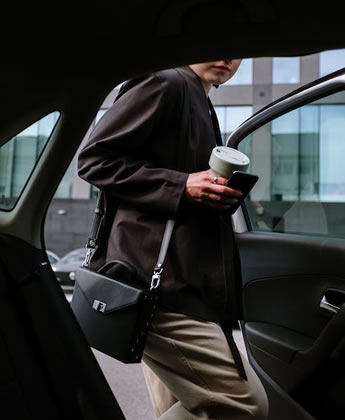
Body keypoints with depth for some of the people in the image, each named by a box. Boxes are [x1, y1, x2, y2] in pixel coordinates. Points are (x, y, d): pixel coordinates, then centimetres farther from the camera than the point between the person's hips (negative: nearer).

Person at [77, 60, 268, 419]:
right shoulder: (164, 84, -3)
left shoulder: (203, 108, 26)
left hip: (182, 279, 10)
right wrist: (182, 187, -17)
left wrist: (221, 193, 13)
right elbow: (95, 159, -11)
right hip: (157, 280, -10)